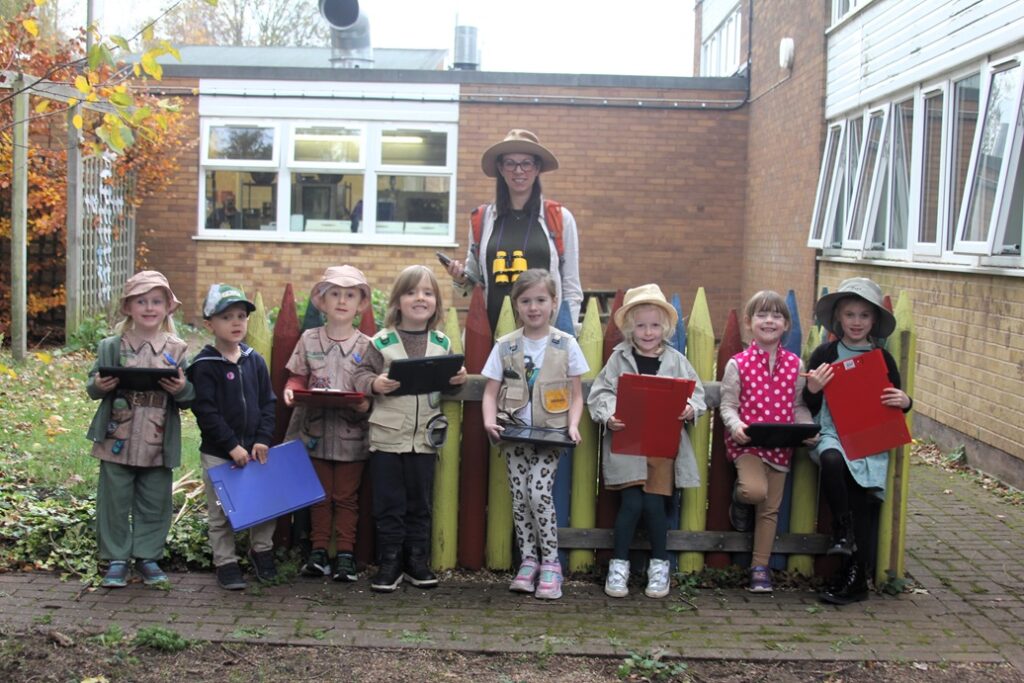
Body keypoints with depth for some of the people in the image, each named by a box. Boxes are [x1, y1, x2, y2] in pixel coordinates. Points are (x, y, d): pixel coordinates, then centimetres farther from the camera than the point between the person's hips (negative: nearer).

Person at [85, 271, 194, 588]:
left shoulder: (176, 350, 1)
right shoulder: (111, 347, 0)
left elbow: (189, 397, 4)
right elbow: (93, 385, 7)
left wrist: (182, 390, -18)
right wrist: (98, 386, -15)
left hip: (157, 444, 0)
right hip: (117, 440, 0)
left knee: (155, 504, 9)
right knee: (115, 501, 7)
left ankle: (148, 557, 24)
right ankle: (116, 560, 19)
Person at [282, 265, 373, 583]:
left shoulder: (366, 346, -1)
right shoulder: (309, 340, 3)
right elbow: (298, 377, 7)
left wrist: (367, 404, -19)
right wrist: (291, 389, -14)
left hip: (352, 434, -1)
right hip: (316, 430, 1)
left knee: (347, 497, 7)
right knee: (320, 495, 10)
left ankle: (345, 554, 15)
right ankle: (318, 551, 19)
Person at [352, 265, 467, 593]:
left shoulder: (442, 343, 5)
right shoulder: (382, 341, -4)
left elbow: (449, 383, 16)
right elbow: (361, 375, -2)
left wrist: (459, 379, -5)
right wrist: (375, 383, -22)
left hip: (425, 437, 3)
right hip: (387, 435, -3)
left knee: (421, 503, 11)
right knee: (389, 504, 5)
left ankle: (416, 560, 23)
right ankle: (390, 563, 15)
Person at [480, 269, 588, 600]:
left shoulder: (566, 345, 0)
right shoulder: (505, 346, 3)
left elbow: (576, 396, 4)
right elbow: (491, 392, 5)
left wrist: (573, 426, -12)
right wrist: (490, 420, -13)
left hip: (551, 435, -2)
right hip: (515, 433, 2)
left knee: (539, 492, -15)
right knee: (520, 496, 2)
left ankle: (550, 563, -1)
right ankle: (528, 561, 15)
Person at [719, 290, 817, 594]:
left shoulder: (795, 364, 4)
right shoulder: (738, 364, -4)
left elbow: (799, 406, 8)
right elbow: (728, 405, -2)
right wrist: (735, 426, -21)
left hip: (781, 446, 3)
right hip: (747, 442, -3)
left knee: (770, 509, 8)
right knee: (756, 490, -28)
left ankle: (760, 567, 21)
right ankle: (740, 496, 10)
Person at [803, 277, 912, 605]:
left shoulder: (882, 358, 10)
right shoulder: (825, 354, 5)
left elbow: (895, 400, 19)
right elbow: (808, 408, 7)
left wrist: (904, 402, -4)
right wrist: (812, 389, -15)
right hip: (831, 434, -1)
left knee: (860, 501, -14)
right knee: (832, 459, -36)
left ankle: (854, 577, -2)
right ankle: (842, 530, -16)